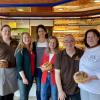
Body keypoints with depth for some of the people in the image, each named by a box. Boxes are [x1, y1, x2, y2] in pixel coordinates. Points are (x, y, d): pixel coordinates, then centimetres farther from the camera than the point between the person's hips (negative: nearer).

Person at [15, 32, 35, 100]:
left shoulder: (31, 50, 8)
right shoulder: (20, 50, -12)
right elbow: (18, 65, -16)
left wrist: (33, 75, 5)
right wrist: (23, 77, -19)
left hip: (31, 76, 6)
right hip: (23, 77, -6)